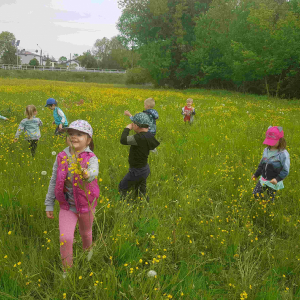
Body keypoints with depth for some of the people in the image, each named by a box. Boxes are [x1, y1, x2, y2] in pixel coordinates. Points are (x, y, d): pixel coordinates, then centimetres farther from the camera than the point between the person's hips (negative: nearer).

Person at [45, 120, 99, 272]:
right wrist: (49, 204, 4)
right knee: (65, 238, -7)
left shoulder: (91, 158, -19)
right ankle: (67, 269, 17)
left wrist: (87, 174, -68)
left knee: (86, 232, 22)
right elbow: (54, 181, 0)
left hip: (86, 204, -1)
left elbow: (94, 171, -43)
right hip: (67, 205, 1)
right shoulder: (61, 157, -9)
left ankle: (87, 251, 56)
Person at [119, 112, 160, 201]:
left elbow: (123, 140, -32)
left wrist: (127, 128, -16)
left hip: (137, 172, -9)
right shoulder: (148, 135, -3)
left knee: (122, 188, 11)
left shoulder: (141, 138, -31)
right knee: (141, 193, 22)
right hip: (144, 168, 9)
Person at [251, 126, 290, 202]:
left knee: (270, 199, 13)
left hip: (273, 181, -5)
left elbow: (285, 170, -19)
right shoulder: (266, 150, -3)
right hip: (263, 179, 5)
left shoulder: (283, 154, -22)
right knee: (256, 194, 7)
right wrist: (256, 174, 13)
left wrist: (277, 179, -31)